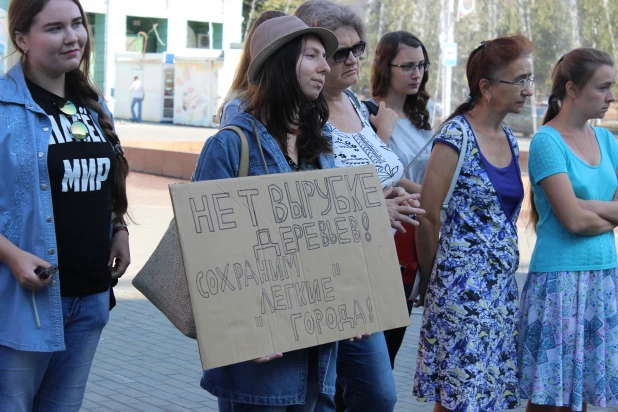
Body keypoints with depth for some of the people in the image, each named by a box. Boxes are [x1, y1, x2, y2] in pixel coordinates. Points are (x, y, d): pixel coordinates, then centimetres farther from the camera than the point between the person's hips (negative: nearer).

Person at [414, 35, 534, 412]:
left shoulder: (510, 140, 12)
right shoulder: (456, 137, -12)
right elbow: (428, 216, -11)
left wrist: (506, 274, 17)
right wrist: (432, 280, -2)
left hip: (503, 286, 7)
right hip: (462, 286, -7)